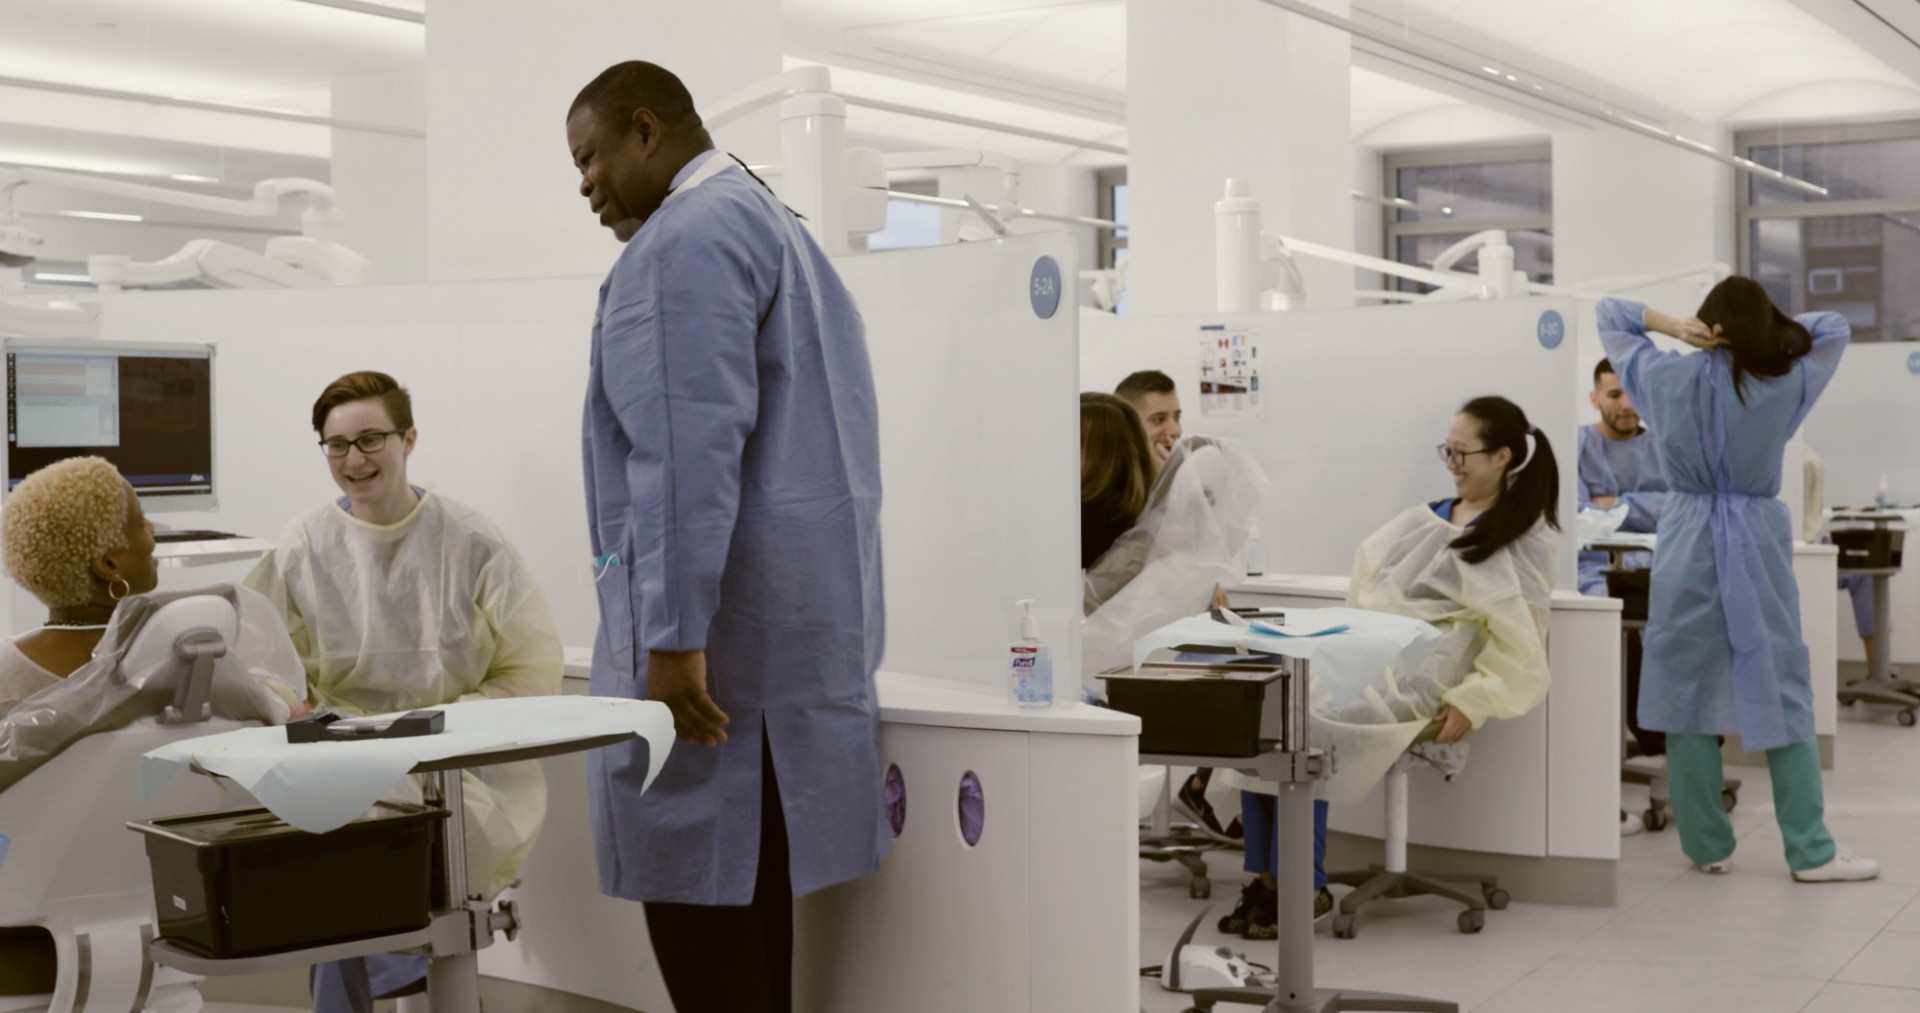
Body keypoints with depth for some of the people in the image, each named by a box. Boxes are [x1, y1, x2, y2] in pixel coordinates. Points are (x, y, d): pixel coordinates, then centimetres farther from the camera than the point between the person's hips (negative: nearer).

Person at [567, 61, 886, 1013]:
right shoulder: (777, 226, 21)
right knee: (748, 881, 13)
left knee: (696, 887, -6)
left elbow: (690, 449, -20)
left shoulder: (687, 236, -10)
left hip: (725, 615, -10)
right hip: (797, 613, 10)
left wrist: (673, 635, -23)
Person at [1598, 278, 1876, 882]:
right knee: (1784, 700, 4)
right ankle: (1810, 852, 6)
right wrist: (1771, 330, 1)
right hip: (1757, 545, -1)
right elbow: (1835, 328, 14)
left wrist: (1672, 327, -3)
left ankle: (1707, 847, 11)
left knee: (1689, 697, 7)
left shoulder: (1666, 377, -1)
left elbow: (1609, 313, 12)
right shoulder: (1786, 386, -3)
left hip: (1686, 547, 1)